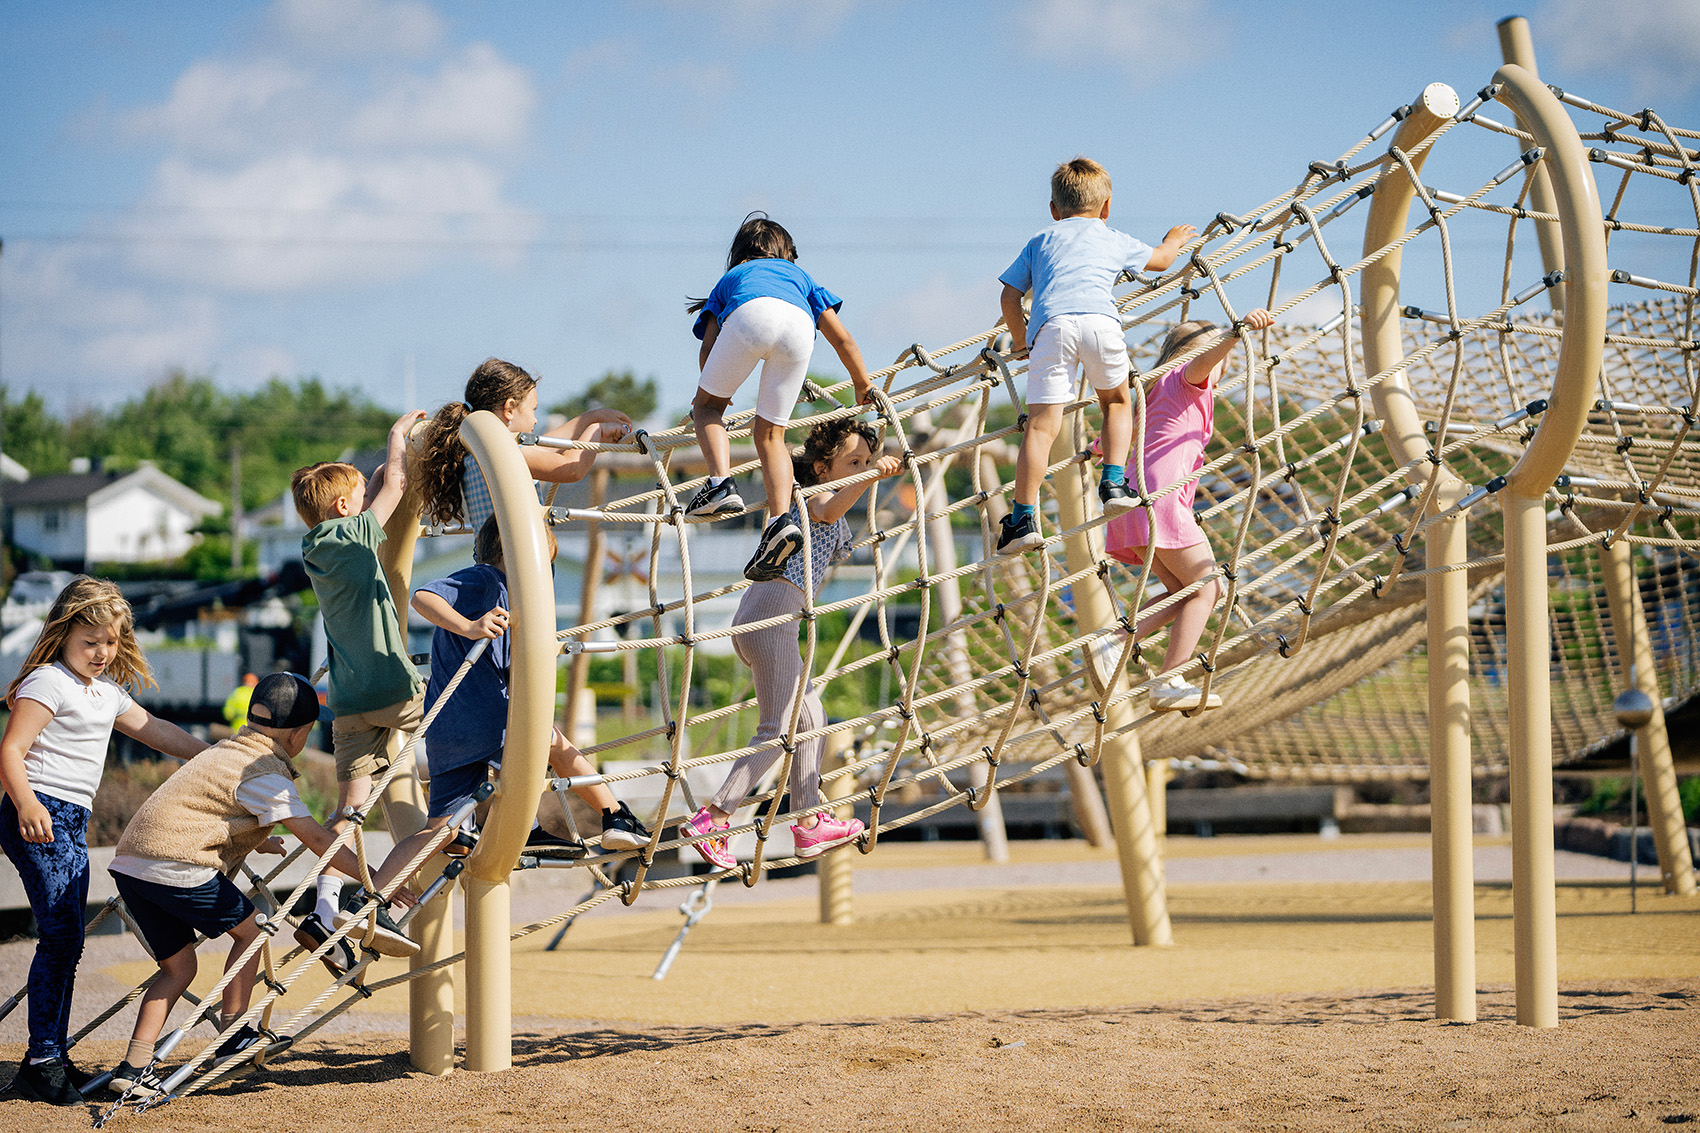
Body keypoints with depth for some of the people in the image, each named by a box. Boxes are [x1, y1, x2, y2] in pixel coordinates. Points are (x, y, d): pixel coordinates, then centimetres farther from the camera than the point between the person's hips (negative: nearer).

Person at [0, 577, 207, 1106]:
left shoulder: (107, 691, 19)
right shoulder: (47, 682, -9)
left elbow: (154, 729, 31)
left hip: (72, 823, 9)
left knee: (67, 941, 10)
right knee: (60, 935, -14)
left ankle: (55, 1058, 16)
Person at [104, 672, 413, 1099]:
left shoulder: (225, 750, 25)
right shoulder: (267, 773, -4)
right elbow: (315, 837, -9)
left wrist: (256, 842, 57)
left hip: (129, 861, 9)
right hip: (176, 865, -9)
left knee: (179, 966, 14)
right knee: (247, 929, 11)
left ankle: (133, 1068, 3)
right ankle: (232, 1036, 14)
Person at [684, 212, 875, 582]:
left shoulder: (730, 279, 40)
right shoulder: (798, 275, 44)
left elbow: (708, 348, 29)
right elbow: (842, 339, 40)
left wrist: (711, 393, 46)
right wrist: (864, 386, 54)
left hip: (752, 316, -2)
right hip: (799, 326, 2)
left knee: (707, 406, 17)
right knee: (769, 433, 10)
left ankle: (721, 484, -9)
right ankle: (781, 519, -12)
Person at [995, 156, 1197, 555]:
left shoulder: (1040, 242, 32)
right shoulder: (1114, 240, 32)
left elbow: (1010, 297, 24)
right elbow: (1160, 259, 49)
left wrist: (1020, 341, 38)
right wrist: (1174, 240, 71)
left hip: (1051, 325, 0)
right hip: (1099, 319, 0)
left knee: (1041, 426, -5)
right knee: (1116, 401, 25)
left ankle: (1023, 518, -13)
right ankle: (1114, 484, 11)